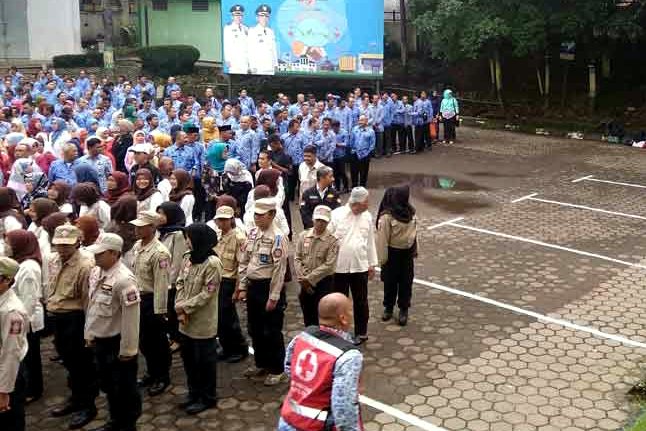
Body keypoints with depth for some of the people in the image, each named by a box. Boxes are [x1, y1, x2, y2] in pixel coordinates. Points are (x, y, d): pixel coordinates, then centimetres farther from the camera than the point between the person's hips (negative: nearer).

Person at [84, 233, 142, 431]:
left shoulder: (124, 279, -26)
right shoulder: (96, 272, 1)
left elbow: (130, 318, -24)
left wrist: (127, 349, -20)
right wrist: (89, 333, 15)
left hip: (117, 342, -8)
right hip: (100, 340, 9)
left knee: (125, 387, 9)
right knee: (107, 384, 24)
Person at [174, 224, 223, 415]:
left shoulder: (212, 263, -18)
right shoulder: (188, 258, 4)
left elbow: (207, 294, -19)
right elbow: (180, 284, 5)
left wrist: (185, 307, -15)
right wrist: (180, 309, -7)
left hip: (203, 322, -7)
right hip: (186, 321, 7)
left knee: (204, 360, 7)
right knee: (188, 358, 18)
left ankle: (207, 398, 23)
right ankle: (194, 393, 36)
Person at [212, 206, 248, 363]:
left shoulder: (238, 237, -14)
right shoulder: (217, 237, 10)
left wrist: (238, 288, -18)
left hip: (229, 283, -7)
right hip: (216, 281, 7)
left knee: (228, 318, -2)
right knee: (219, 318, 12)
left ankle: (241, 349, 15)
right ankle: (227, 349, 26)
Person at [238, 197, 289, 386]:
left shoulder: (278, 237, -17)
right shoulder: (252, 234, 6)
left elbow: (279, 269, -18)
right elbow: (244, 262, 12)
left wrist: (273, 297, -18)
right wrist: (243, 288, 8)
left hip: (268, 287, -7)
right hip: (253, 286, 8)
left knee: (272, 331, 3)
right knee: (255, 329, 18)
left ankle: (277, 370, 17)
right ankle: (261, 364, 35)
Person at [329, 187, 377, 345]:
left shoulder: (367, 216, 1)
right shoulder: (336, 214, -11)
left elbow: (370, 241, 10)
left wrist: (372, 264, 11)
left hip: (360, 267, 3)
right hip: (339, 267, -3)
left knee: (361, 302, 12)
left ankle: (361, 332, 26)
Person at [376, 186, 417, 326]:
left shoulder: (410, 212, 0)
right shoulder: (387, 216, -19)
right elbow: (382, 238, -16)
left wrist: (415, 249, 13)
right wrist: (383, 258, -15)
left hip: (407, 252, 5)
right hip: (393, 253, -5)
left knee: (406, 282, 10)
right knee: (390, 282, 9)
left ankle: (404, 310, 21)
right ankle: (388, 307, 27)